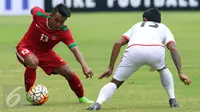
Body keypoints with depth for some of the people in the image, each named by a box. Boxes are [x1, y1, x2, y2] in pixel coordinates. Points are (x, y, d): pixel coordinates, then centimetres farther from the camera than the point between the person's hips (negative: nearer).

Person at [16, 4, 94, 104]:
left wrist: (84, 66, -48)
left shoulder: (64, 32, -23)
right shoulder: (39, 15, -26)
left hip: (45, 53, 3)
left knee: (69, 73, -3)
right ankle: (28, 93, -17)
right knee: (33, 62, -39)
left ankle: (81, 98, 24)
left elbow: (75, 49, -33)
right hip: (26, 48, -3)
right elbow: (33, 10, 0)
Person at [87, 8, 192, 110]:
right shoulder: (163, 27, 36)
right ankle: (173, 100, 24)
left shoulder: (137, 25, 39)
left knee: (115, 82, 9)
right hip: (156, 50, 0)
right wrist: (180, 73, 11)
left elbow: (118, 43, 24)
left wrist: (110, 68, 24)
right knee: (163, 69, 35)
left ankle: (98, 103, -17)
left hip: (134, 50, 0)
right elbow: (173, 48, 17)